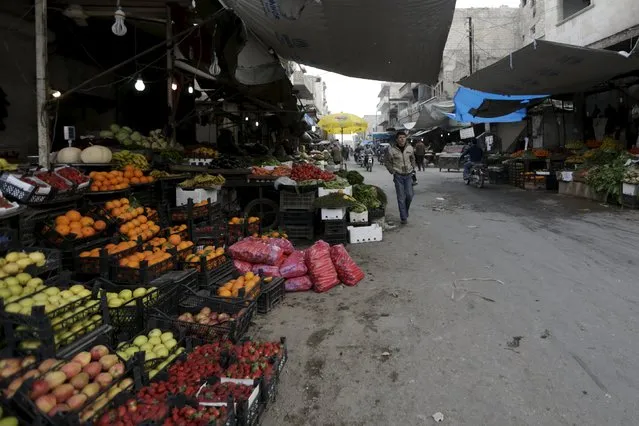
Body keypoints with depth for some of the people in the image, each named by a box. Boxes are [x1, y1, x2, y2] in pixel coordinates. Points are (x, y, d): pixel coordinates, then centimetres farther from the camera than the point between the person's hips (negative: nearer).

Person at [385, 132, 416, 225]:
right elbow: (388, 162, 2)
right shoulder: (391, 150, -8)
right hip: (398, 176, -3)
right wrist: (393, 172, -4)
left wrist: (413, 168, 10)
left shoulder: (410, 148, 3)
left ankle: (405, 212, 27)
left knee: (409, 195, 1)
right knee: (401, 197, -2)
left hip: (408, 175, 3)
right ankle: (403, 218, 6)